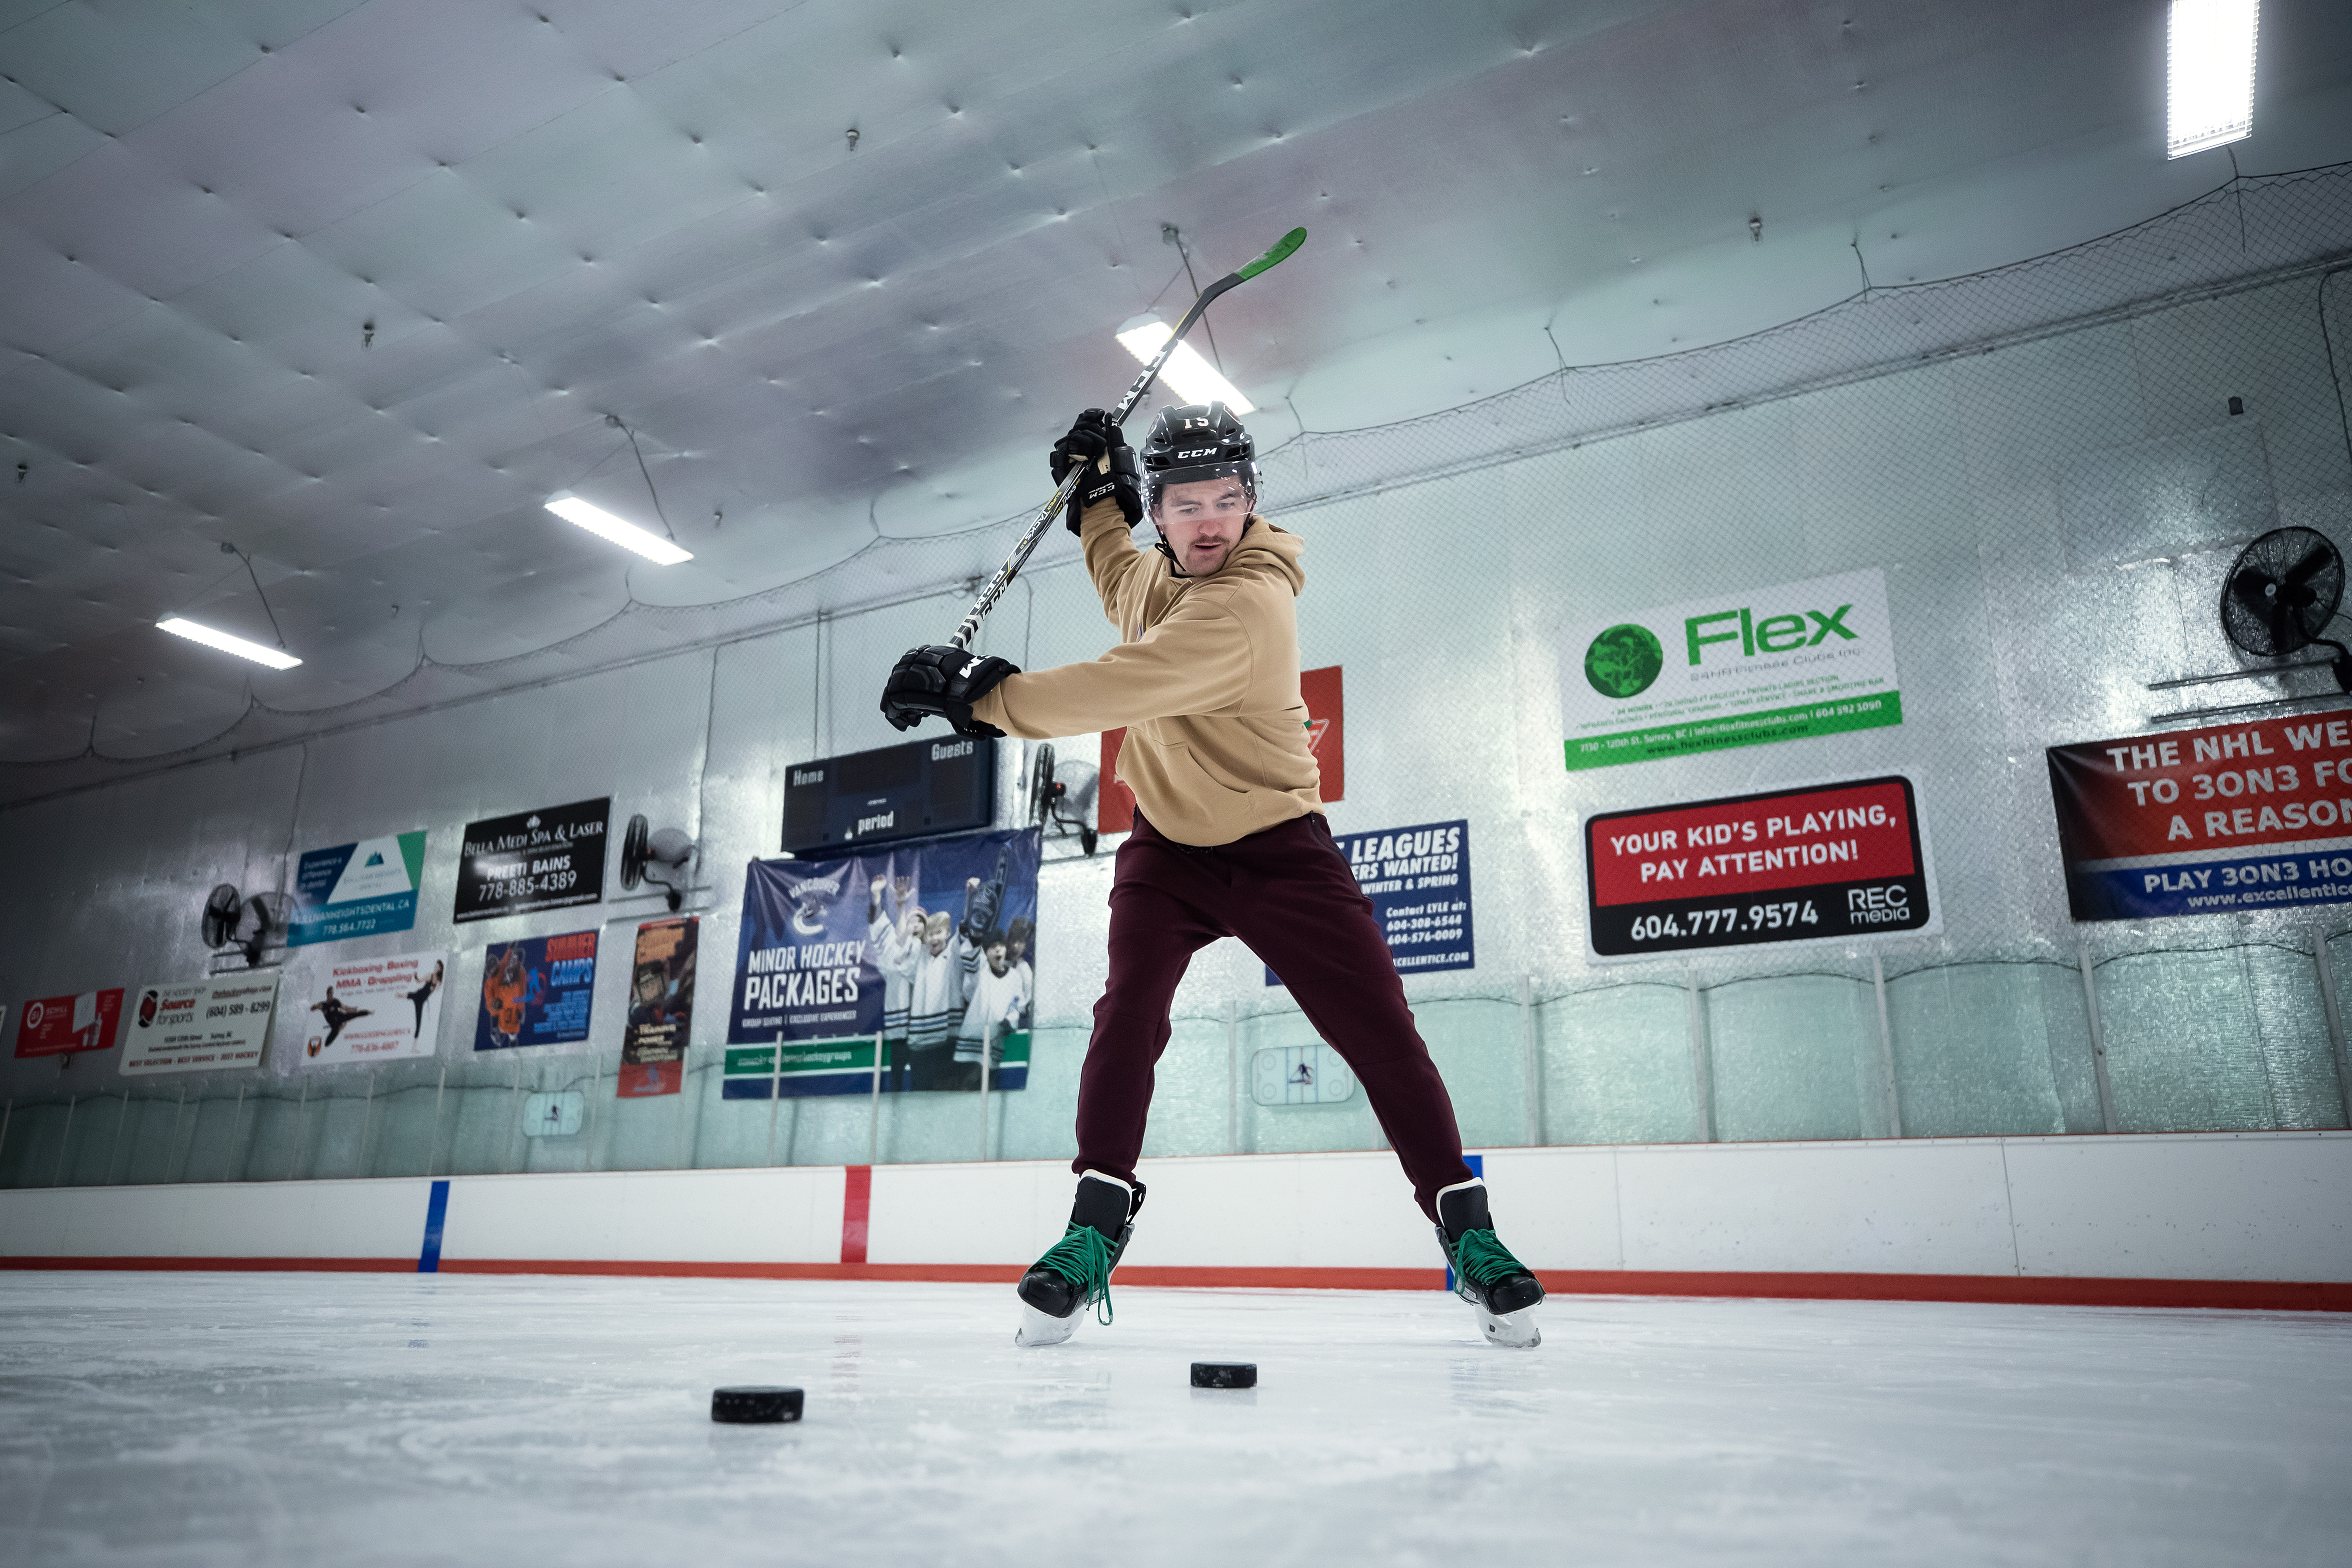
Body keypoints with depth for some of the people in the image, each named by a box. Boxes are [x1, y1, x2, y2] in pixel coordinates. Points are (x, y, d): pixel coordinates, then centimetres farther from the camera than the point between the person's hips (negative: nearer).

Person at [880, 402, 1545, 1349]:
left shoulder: (1246, 603, -27)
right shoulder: (1163, 572, 0)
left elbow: (1113, 693, -36)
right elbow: (1123, 580, 28)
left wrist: (980, 694, -32)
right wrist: (1099, 494, 14)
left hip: (1278, 848, -5)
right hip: (1169, 844, 6)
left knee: (1379, 1031, -8)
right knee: (1128, 1012, -16)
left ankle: (1466, 1229, 5)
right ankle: (1096, 1232, -10)